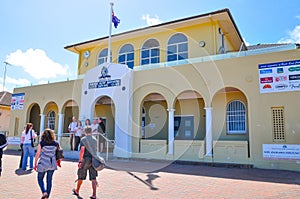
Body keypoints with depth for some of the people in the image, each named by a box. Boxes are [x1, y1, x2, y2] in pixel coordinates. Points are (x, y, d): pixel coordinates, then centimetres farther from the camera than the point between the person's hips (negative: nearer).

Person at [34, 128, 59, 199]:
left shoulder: (41, 143, -9)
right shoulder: (56, 143, -2)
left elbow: (38, 154, -8)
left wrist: (35, 164, 0)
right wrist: (57, 161, 16)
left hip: (43, 164, -3)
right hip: (52, 164, 3)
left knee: (40, 179, 16)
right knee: (49, 180, 13)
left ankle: (44, 192, -4)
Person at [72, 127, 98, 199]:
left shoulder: (83, 139, -5)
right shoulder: (95, 139, 9)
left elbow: (82, 150, -15)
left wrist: (80, 161, -14)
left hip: (85, 159, -3)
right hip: (93, 160, 4)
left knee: (81, 177, 14)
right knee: (93, 178, 4)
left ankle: (77, 191, 34)